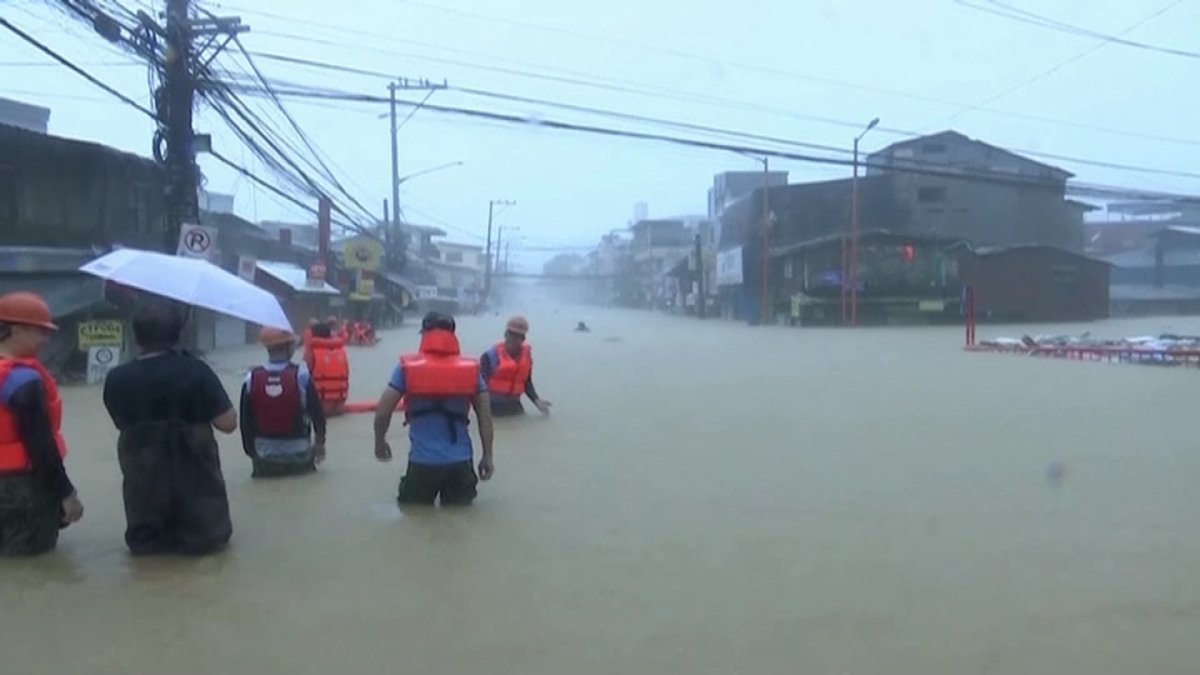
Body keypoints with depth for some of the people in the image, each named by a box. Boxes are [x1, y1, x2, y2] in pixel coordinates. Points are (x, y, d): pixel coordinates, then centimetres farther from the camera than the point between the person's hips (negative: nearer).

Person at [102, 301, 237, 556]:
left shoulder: (116, 379, -5)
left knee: (143, 539, 29)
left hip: (143, 484, 3)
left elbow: (124, 424, 9)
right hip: (193, 480, -3)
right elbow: (228, 423, -11)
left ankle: (151, 536, 4)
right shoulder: (195, 371, -14)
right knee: (208, 535, 19)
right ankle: (188, 536, -3)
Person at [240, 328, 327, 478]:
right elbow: (316, 412, -6)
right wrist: (319, 441, 10)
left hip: (264, 454, 2)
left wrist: (251, 451, 12)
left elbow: (246, 420, -1)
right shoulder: (301, 375, -15)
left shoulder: (251, 379, -8)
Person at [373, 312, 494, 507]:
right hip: (460, 460, 1)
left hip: (423, 460, -1)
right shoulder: (471, 369, 2)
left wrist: (380, 443, 14)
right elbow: (485, 416, 2)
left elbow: (382, 413, -4)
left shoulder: (406, 368, -4)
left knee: (412, 507, 21)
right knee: (459, 505, 22)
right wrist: (487, 456, 10)